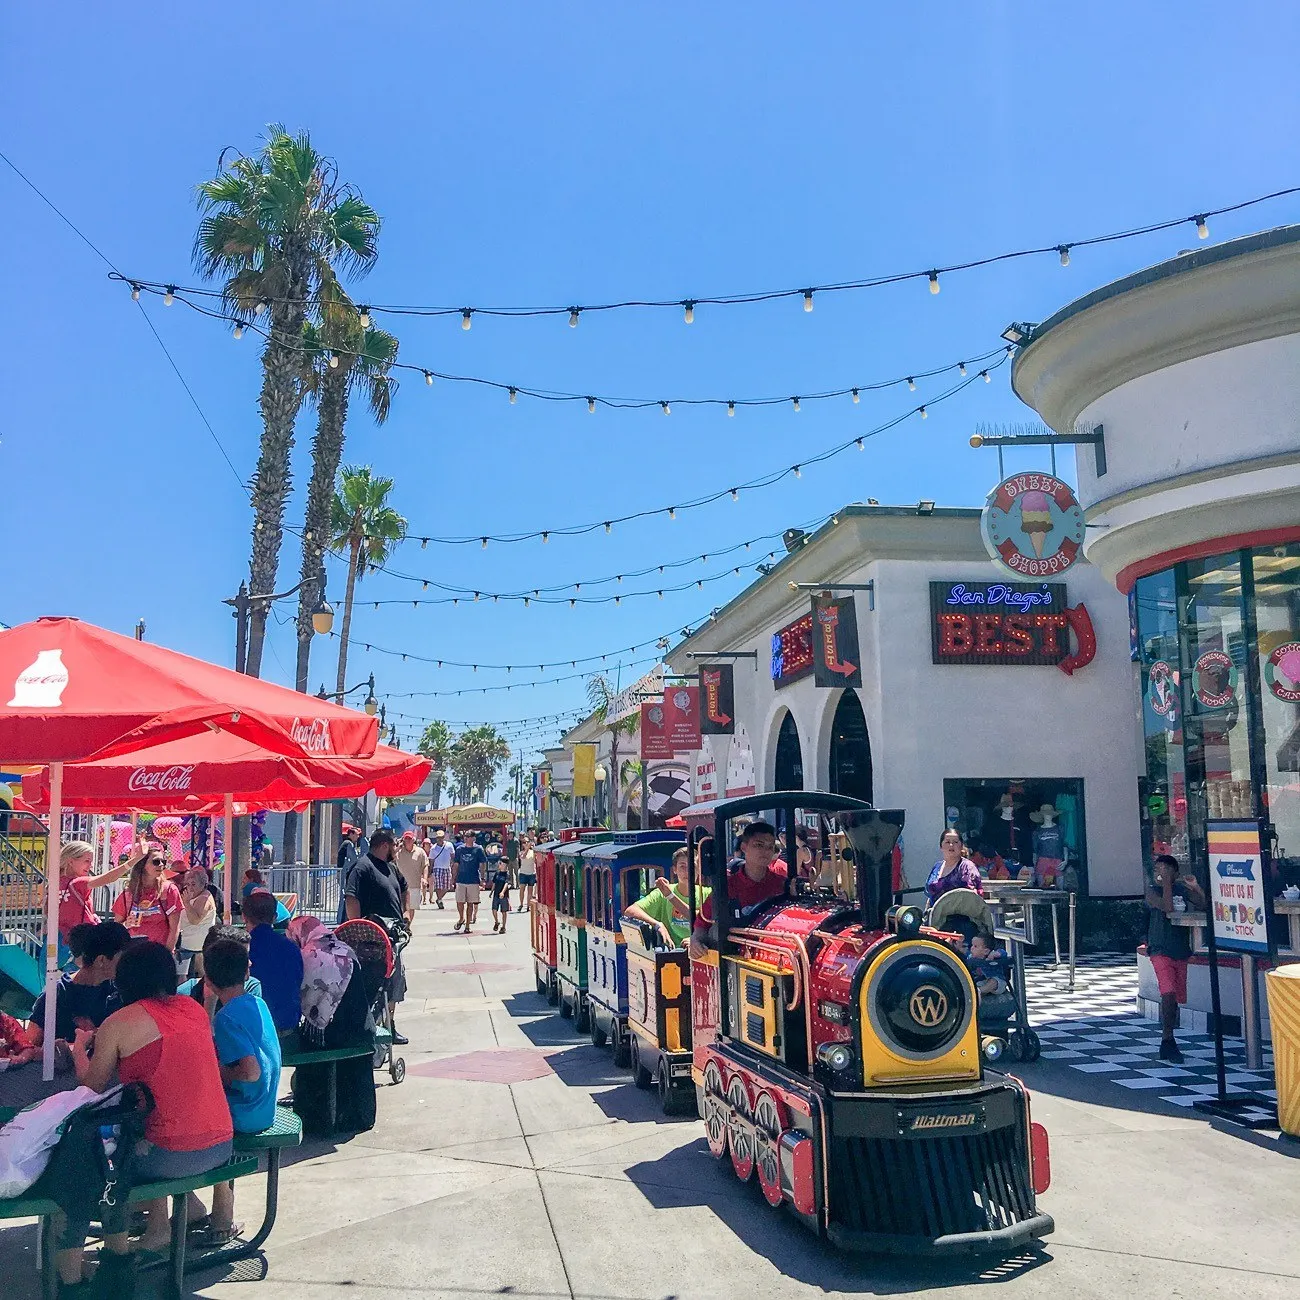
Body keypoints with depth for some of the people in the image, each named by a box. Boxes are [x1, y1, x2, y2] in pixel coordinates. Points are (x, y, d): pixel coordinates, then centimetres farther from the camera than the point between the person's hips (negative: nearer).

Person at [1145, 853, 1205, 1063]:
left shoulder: (1182, 889, 9)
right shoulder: (1153, 891, -4)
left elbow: (1203, 907, 3)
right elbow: (1168, 907, -21)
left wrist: (1196, 887, -9)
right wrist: (1166, 882, -17)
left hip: (1181, 951, 5)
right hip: (1160, 950, -5)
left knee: (1177, 997, 10)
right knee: (1168, 993, -20)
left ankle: (1167, 1042, 23)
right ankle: (1168, 1040, -10)